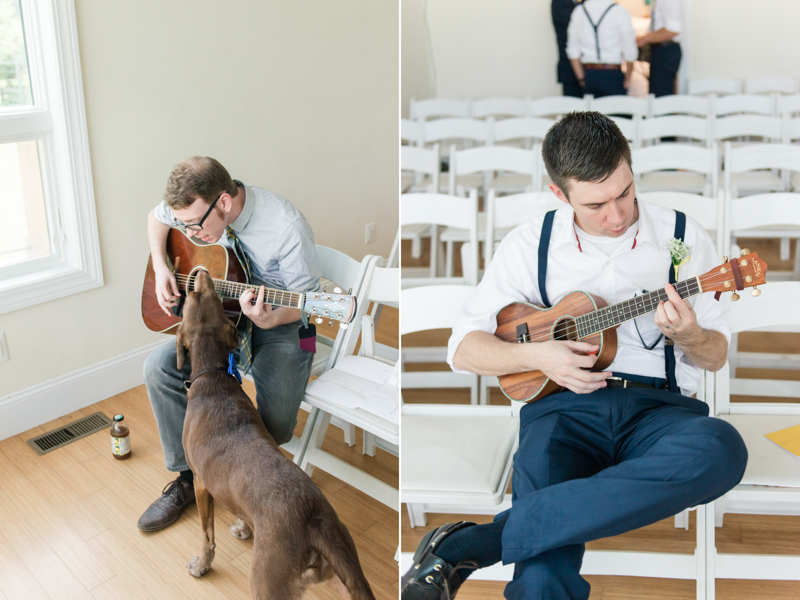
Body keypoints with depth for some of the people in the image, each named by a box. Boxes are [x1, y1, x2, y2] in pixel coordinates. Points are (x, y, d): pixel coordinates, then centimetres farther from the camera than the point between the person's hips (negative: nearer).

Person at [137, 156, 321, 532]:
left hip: (281, 327, -5)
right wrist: (161, 268, -2)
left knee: (275, 427, -23)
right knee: (159, 367, -16)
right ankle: (189, 477, 0)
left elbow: (307, 298, -17)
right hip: (223, 316, 5)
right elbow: (156, 217, 14)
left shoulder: (286, 227, -28)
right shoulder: (196, 206, -10)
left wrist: (269, 320, -37)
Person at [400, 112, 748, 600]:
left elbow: (717, 356, 13)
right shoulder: (531, 243, 6)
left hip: (659, 406, 3)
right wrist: (537, 355, -12)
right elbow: (462, 348, 6)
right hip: (565, 406, -2)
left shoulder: (683, 237, 7)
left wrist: (688, 337, -11)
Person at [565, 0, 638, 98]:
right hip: (612, 75, -3)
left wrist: (581, 78, 13)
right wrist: (627, 79, 6)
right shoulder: (620, 11, -5)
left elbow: (573, 50, 7)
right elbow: (630, 51, -5)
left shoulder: (578, 11, 5)